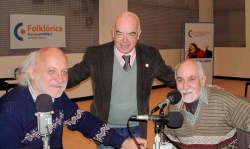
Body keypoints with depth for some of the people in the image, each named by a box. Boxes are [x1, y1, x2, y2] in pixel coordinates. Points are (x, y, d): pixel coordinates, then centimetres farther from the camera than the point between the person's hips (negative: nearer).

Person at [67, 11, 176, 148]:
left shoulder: (150, 55, -5)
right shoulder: (95, 55, -11)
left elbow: (171, 78, 5)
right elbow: (72, 76, -6)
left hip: (137, 129, 2)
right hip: (106, 130, -2)